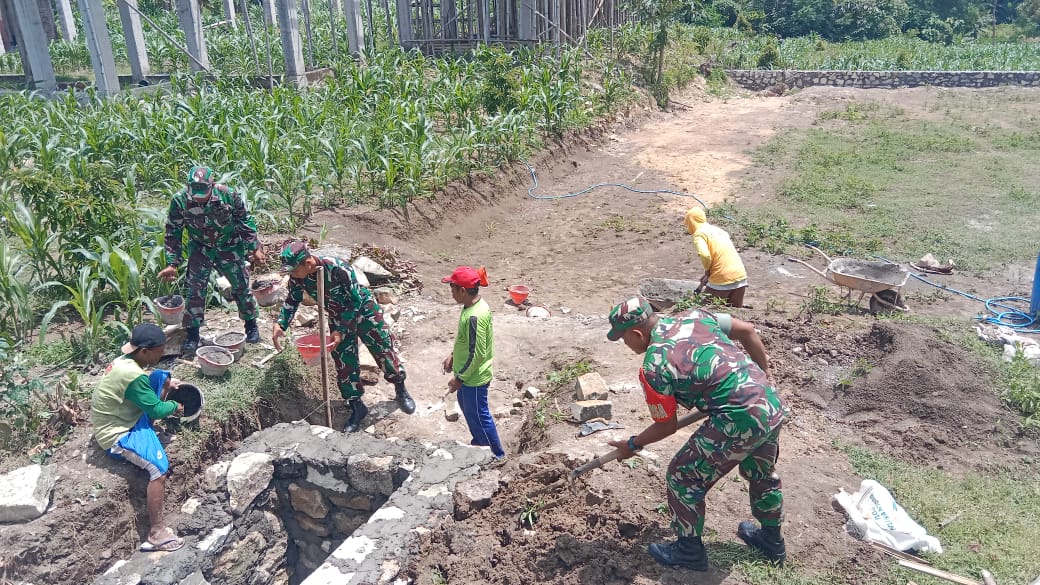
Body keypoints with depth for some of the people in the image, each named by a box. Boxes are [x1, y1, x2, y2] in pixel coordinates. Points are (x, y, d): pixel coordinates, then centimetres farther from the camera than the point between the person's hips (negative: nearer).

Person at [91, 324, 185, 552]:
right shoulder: (133, 376, -29)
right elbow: (156, 409, -20)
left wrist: (165, 386, 7)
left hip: (121, 418, 10)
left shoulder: (124, 361, 0)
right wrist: (175, 407, 0)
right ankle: (156, 533, -19)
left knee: (159, 376, 8)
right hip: (117, 435, -10)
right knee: (159, 467, -25)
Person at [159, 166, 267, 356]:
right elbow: (173, 233, -11)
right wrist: (172, 264, -14)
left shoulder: (228, 195, -25)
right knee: (195, 289, -6)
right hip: (200, 249, 1)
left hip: (229, 247, 0)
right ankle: (192, 334, 6)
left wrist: (255, 248, -8)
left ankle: (251, 324, 27)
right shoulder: (180, 201, -23)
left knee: (241, 285, 7)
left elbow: (246, 222, -10)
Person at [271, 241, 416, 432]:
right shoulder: (297, 277, -19)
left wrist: (342, 331, -27)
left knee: (384, 350, 7)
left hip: (363, 311, -5)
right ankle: (357, 408, 20)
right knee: (344, 364, 4)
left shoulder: (338, 268, -36)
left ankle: (401, 391, 30)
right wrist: (280, 324, -14)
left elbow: (356, 302, -26)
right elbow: (292, 301, 2)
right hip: (338, 318, 5)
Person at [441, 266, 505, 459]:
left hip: (474, 378, -10)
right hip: (468, 374, 10)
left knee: (478, 415, 8)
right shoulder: (475, 304, -3)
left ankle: (498, 455, 26)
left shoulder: (474, 316, -33)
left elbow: (477, 354, -28)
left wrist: (459, 378, -19)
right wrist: (453, 355, 12)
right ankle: (479, 442, 49)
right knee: (466, 407, 28)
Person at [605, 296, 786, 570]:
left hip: (740, 421, -9)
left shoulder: (654, 367, -13)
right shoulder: (693, 316, 6)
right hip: (772, 404, 9)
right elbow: (748, 331, 13)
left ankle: (690, 551, 27)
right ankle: (772, 540, 53)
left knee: (682, 477, 10)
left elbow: (666, 426, -1)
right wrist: (763, 377, 24)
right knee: (762, 475, 32)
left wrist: (632, 445, 16)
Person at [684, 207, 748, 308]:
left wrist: (707, 270, -3)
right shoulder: (718, 229, 21)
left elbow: (705, 255, -22)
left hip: (723, 280, -7)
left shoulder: (699, 234, -4)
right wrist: (707, 277, 27)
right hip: (741, 277, 7)